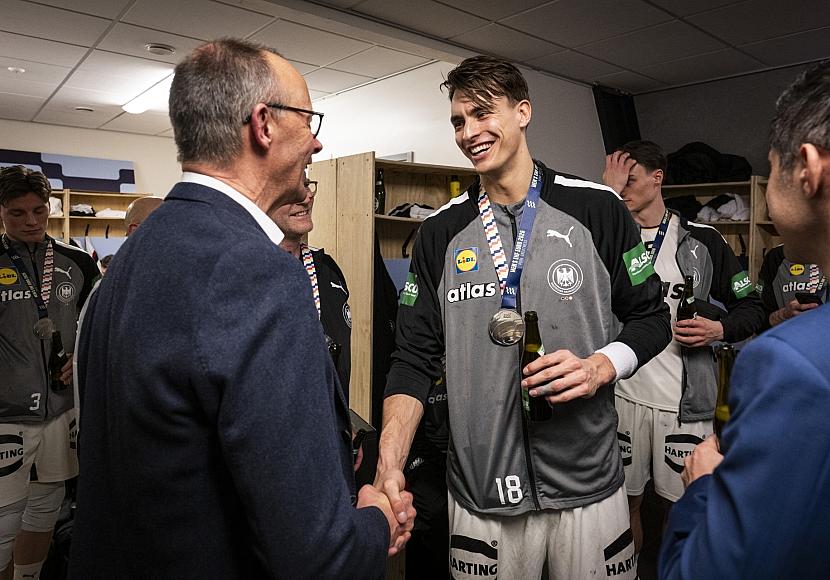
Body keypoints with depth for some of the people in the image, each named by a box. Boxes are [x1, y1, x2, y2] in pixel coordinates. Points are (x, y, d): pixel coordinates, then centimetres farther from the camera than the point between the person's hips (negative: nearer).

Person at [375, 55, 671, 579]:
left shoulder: (597, 210, -3)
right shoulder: (441, 234, 0)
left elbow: (651, 317, 4)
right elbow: (416, 359, -2)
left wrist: (602, 366, -16)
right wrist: (389, 465, -14)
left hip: (589, 485, 0)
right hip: (480, 493, 1)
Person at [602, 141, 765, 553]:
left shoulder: (701, 240, 2)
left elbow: (751, 308, 8)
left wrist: (720, 328, -13)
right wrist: (608, 193, -17)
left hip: (685, 399, -1)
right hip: (623, 392, 1)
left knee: (683, 504, 12)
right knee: (627, 499, 14)